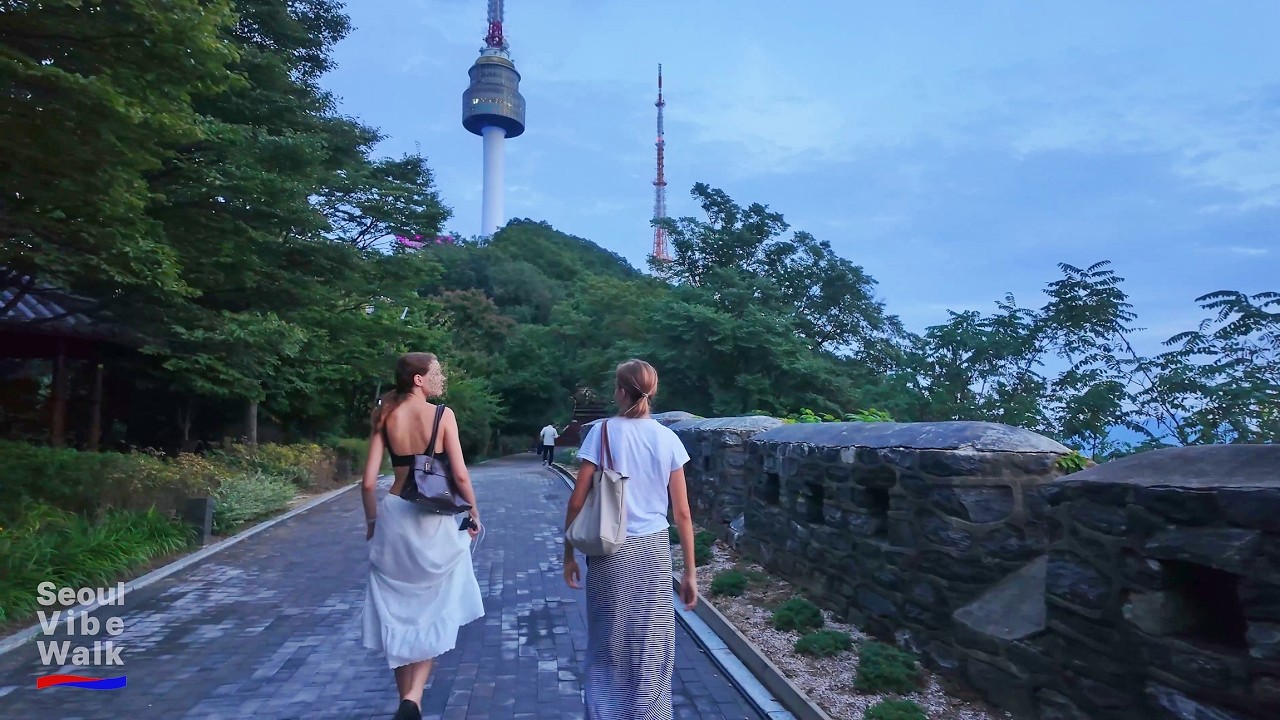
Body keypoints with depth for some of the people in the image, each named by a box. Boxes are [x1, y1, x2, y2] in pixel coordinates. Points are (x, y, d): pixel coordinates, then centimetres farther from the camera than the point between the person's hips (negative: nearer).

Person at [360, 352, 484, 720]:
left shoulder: (385, 417, 2)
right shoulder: (442, 415, -8)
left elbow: (369, 482, 0)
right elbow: (460, 475, -11)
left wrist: (372, 521, 14)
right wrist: (474, 513, 3)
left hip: (394, 515, 3)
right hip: (433, 519, -3)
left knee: (398, 611, 15)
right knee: (434, 610, 11)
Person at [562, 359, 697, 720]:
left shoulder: (602, 431, -6)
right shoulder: (667, 439, -1)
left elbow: (577, 502, -7)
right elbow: (682, 513, 0)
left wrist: (569, 554, 5)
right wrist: (690, 572, 6)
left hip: (609, 551, -1)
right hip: (653, 550, 1)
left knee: (608, 647, 15)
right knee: (651, 651, 13)